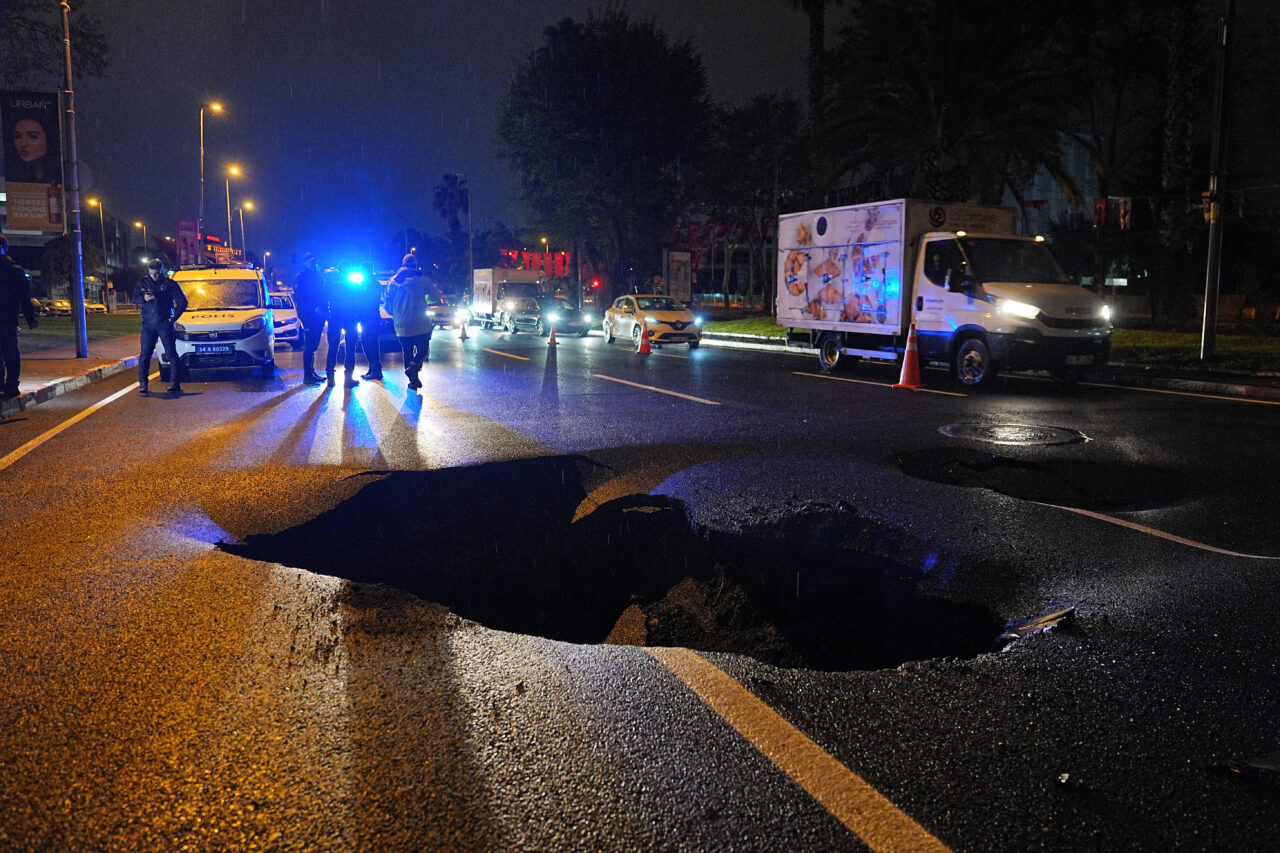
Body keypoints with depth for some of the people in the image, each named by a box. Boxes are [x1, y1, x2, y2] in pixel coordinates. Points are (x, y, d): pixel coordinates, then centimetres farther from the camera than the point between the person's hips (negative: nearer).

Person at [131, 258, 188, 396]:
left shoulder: (169, 284, 2)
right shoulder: (142, 284, 11)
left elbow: (182, 302, 3)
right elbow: (133, 298, 15)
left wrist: (174, 317, -4)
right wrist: (143, 298, -8)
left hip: (164, 324, -3)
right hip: (148, 325, 3)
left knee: (171, 353, -7)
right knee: (144, 355, 1)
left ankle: (175, 383, -5)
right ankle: (142, 384, 6)